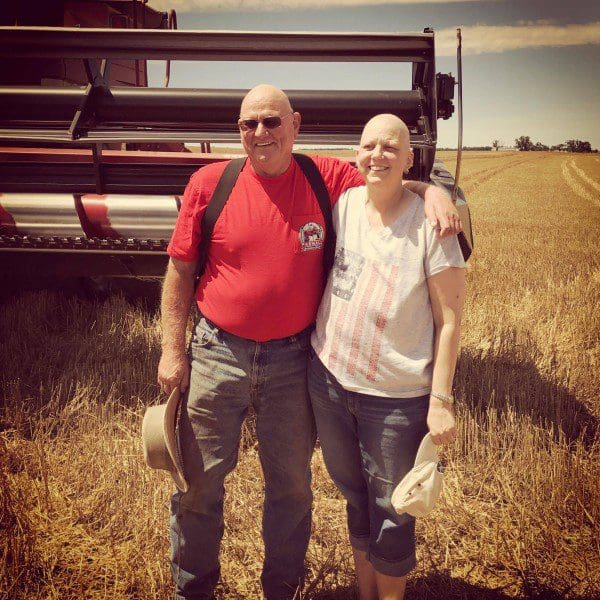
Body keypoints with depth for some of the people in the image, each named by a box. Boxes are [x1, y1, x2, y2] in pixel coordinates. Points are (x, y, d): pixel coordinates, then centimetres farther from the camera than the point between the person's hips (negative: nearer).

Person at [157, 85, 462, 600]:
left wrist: (433, 191, -13)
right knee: (199, 481, 13)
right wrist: (173, 350, -1)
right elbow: (180, 270, 1)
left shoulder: (329, 179, -3)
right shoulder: (210, 183, -4)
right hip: (217, 354, 0)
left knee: (291, 484, 16)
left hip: (292, 360, 1)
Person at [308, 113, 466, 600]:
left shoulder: (431, 225, -12)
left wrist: (441, 401, -14)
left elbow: (449, 321, -11)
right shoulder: (343, 204, 1)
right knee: (356, 499, 22)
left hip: (397, 397, -4)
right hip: (329, 378, 5)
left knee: (391, 513, 12)